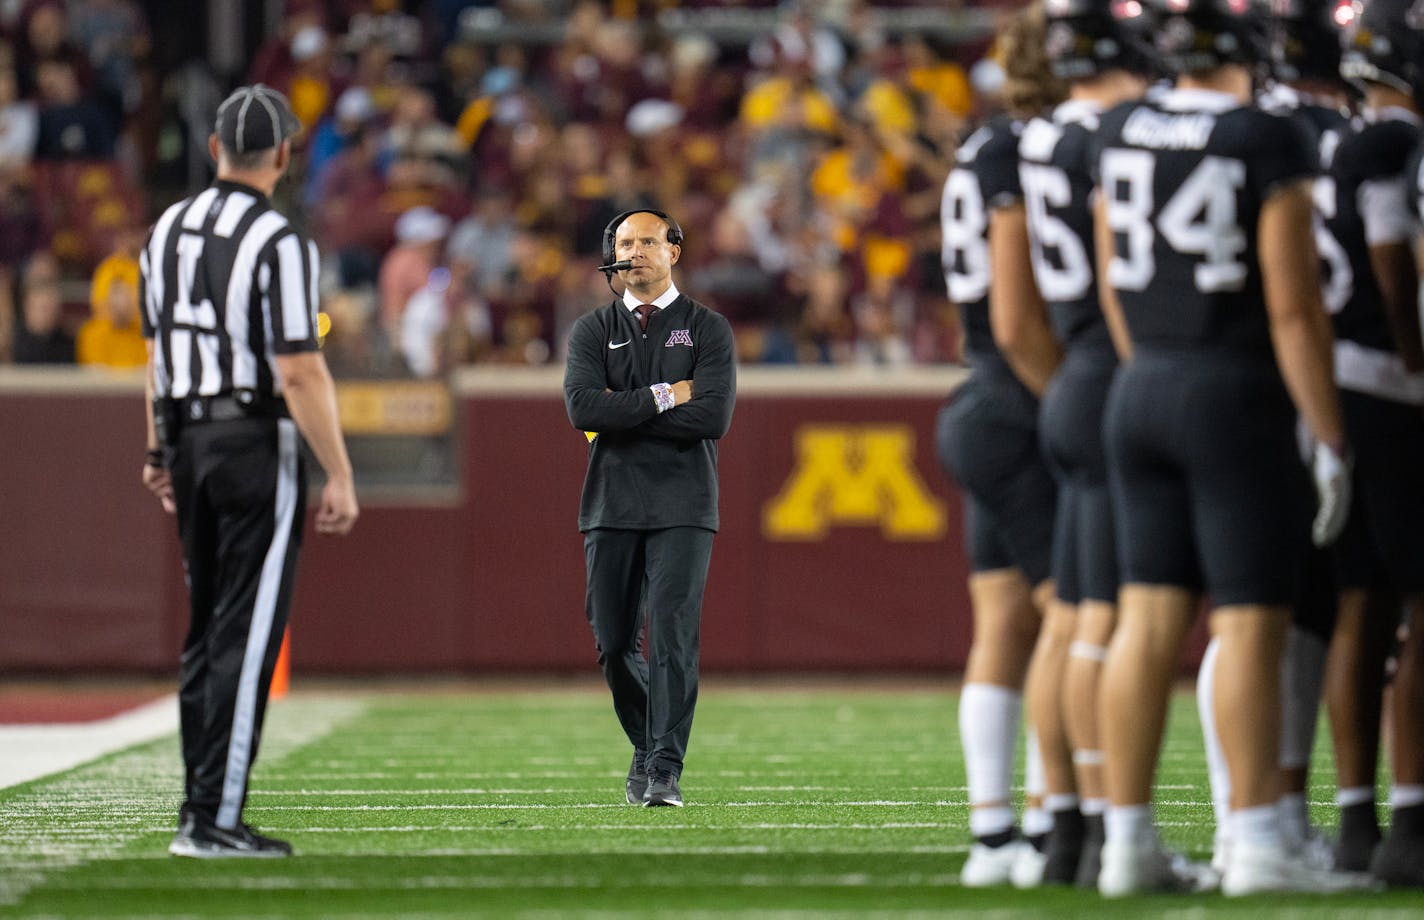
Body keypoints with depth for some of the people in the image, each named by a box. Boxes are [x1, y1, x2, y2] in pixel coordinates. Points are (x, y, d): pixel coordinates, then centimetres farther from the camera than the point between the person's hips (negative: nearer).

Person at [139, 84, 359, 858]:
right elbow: (298, 372, -18)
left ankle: (198, 811, 17)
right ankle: (215, 818, -8)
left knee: (207, 629, 15)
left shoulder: (166, 233, 9)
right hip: (258, 445, -7)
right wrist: (339, 476, -15)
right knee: (247, 633, -5)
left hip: (189, 440, 7)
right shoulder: (276, 243, -14)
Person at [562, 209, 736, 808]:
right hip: (611, 505, 3)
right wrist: (663, 397, -9)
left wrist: (622, 412, -7)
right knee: (614, 644, 3)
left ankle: (666, 770, -13)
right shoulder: (593, 330, 11)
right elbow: (581, 406, -7)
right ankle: (646, 745, 26)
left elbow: (713, 417, -10)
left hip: (681, 509, -3)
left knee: (673, 638, -13)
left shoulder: (707, 330, 5)